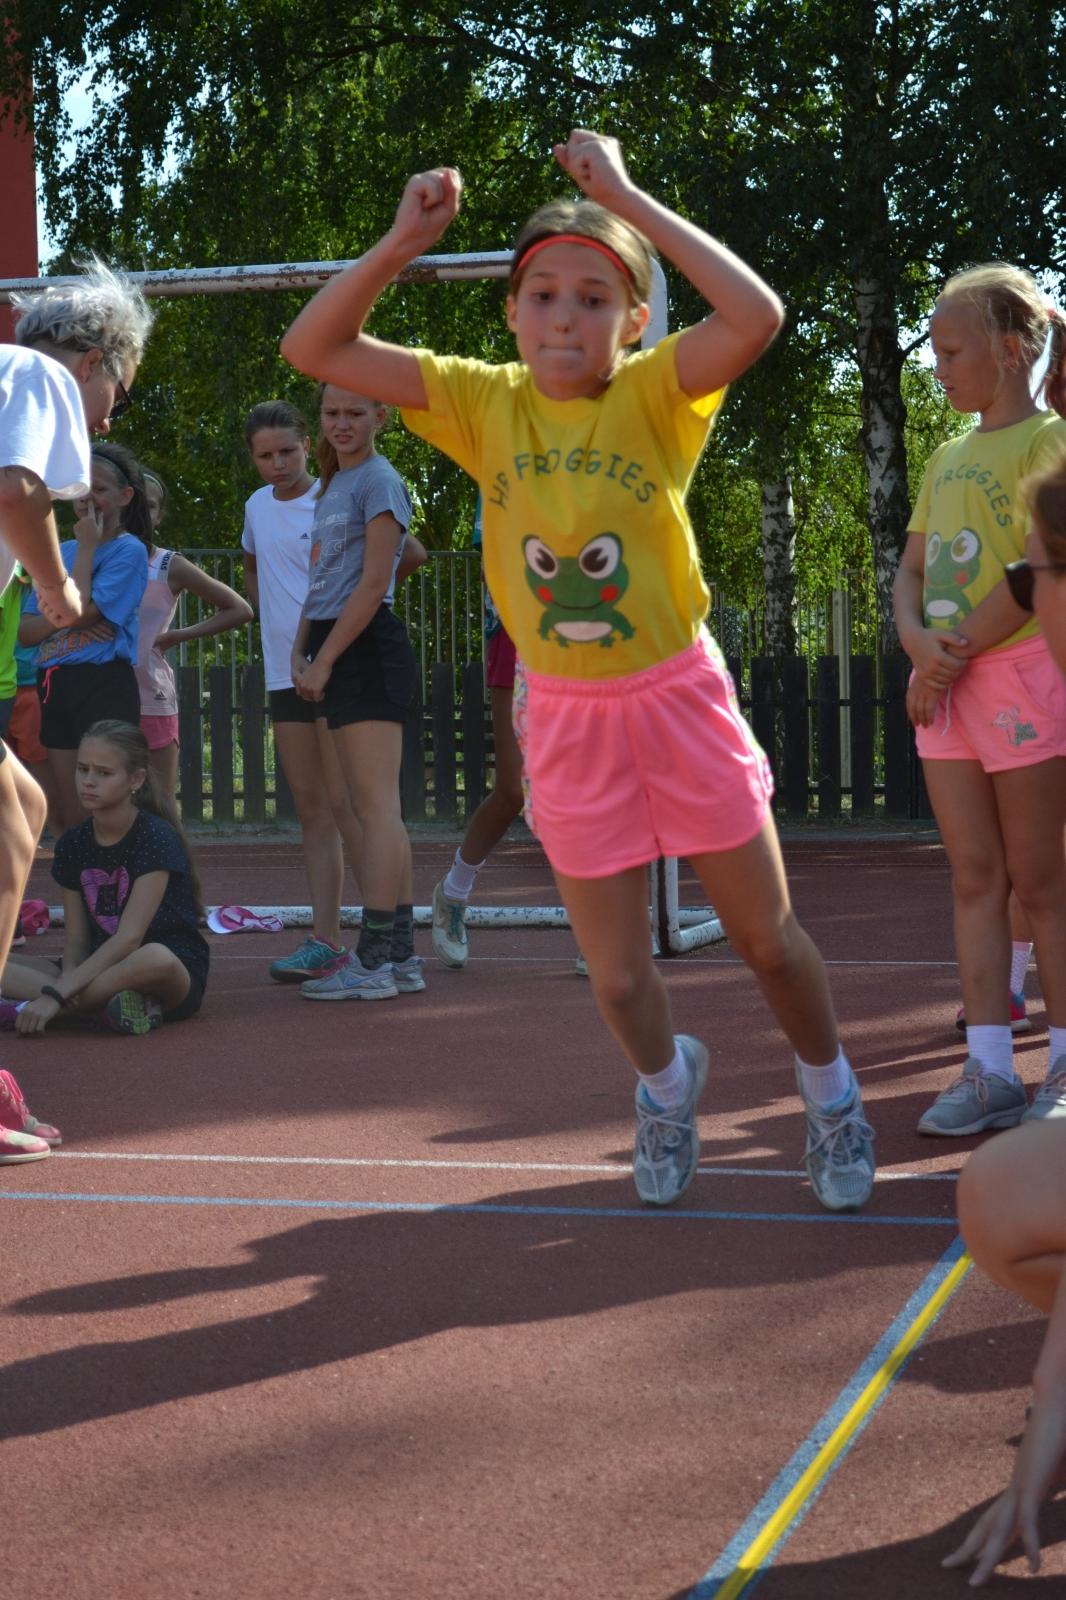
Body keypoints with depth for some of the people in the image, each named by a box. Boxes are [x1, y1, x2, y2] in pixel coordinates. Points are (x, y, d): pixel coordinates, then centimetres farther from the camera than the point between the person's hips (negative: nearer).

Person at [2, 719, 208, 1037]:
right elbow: (76, 939, 5)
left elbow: (129, 937, -21)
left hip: (177, 977, -6)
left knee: (156, 957, -42)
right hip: (102, 971, 6)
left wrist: (56, 993, -28)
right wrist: (68, 981, -20)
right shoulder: (73, 844, 6)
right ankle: (104, 1005, -28)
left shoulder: (156, 838, -13)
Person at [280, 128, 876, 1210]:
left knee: (766, 936, 10)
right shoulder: (486, 404, -4)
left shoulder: (652, 393, -11)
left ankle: (829, 1091, 38)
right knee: (616, 975, 10)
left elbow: (756, 315, -32)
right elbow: (314, 348, -7)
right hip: (565, 718, 2)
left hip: (678, 698, -2)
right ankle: (667, 1082, 43)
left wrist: (626, 199, -28)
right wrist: (403, 241, -17)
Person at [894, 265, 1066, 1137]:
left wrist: (952, 658, -15)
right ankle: (990, 1070, 6)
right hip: (946, 687, 7)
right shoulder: (947, 459, 17)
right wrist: (918, 641, -7)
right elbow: (911, 570, 14)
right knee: (975, 877, 4)